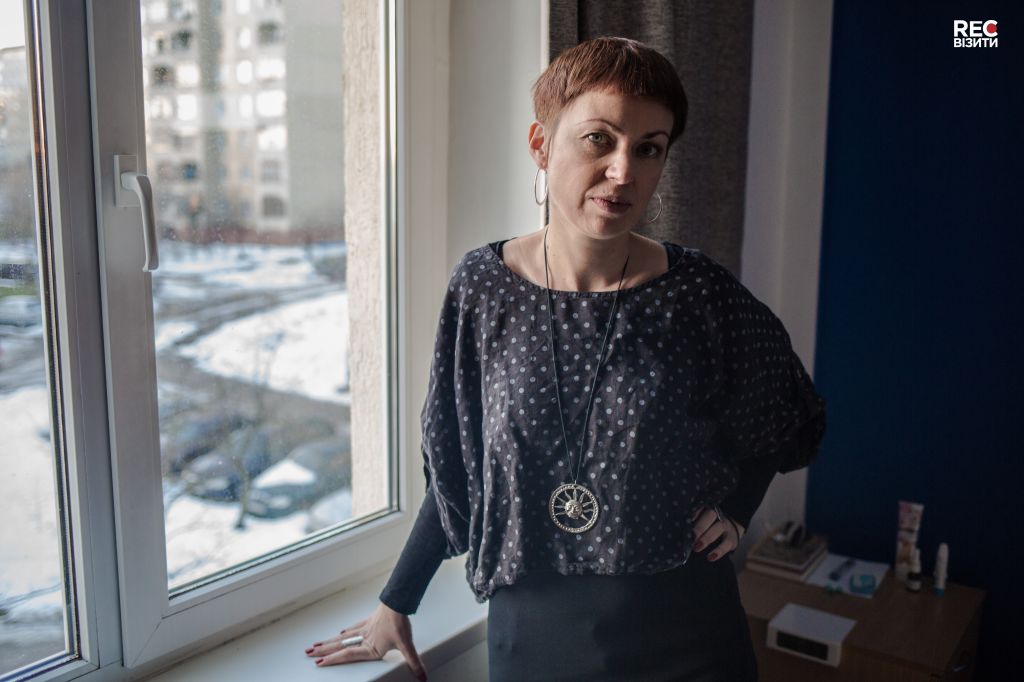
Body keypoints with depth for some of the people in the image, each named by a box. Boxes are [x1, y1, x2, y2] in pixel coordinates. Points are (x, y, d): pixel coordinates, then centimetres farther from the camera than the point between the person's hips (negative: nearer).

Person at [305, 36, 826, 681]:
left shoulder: (701, 294, -11)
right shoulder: (483, 287, -8)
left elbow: (795, 419, 9)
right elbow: (455, 469, 2)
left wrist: (736, 507, -4)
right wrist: (396, 603, 6)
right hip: (531, 629, 1)